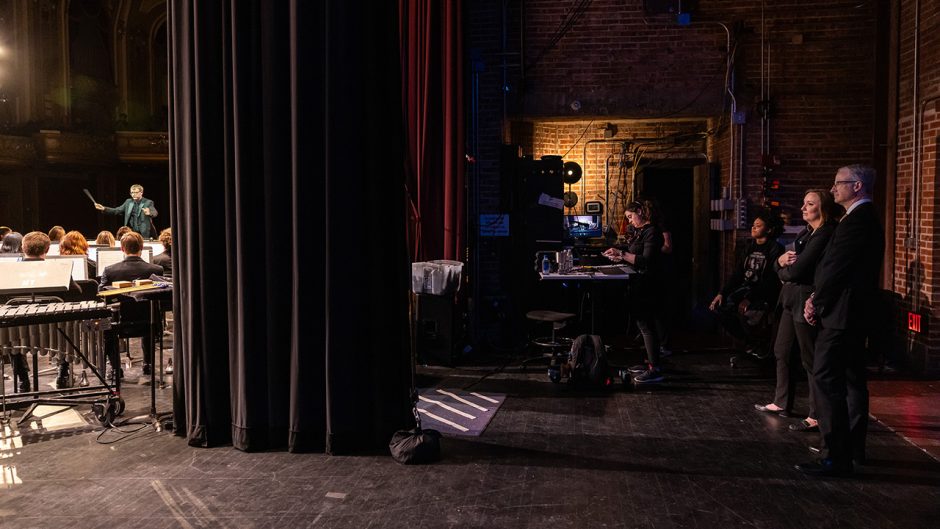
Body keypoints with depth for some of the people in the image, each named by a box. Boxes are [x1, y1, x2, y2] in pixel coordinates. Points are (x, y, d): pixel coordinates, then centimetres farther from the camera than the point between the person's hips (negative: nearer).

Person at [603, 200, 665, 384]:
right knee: (643, 324, 15)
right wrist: (620, 257, 7)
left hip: (648, 284, -10)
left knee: (646, 325, -9)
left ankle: (655, 370, -6)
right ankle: (650, 362, 26)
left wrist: (622, 254, -23)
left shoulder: (651, 232, -15)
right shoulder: (640, 231, 15)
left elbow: (647, 261, -23)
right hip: (640, 284, 10)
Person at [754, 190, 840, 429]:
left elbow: (796, 271, -21)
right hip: (791, 300, 10)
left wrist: (784, 270, 0)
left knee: (810, 359, -3)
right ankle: (782, 403, 29)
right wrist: (781, 261, -9)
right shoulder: (806, 233, 15)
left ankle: (816, 416, 5)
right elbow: (780, 266, 14)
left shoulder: (825, 235, -15)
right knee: (781, 352, 16)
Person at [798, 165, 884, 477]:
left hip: (841, 314, -11)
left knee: (826, 381, -10)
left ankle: (835, 457, -9)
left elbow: (836, 268, -19)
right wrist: (817, 298, 5)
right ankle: (854, 449, 26)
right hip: (856, 312, 11)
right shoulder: (867, 219, 16)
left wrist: (816, 302, -6)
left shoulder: (856, 221, -17)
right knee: (853, 381, 16)